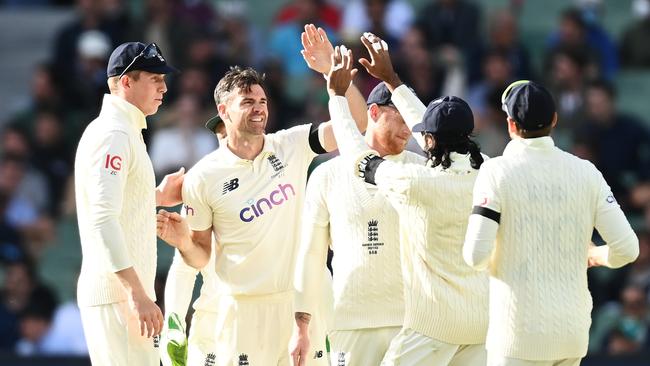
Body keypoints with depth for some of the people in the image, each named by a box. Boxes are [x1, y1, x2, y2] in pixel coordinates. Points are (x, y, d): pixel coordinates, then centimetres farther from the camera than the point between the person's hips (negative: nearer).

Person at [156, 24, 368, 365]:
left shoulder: (291, 146, 3)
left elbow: (357, 123, -5)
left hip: (302, 299, 2)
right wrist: (183, 243, -18)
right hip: (246, 308, -2)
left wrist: (331, 70, -16)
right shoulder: (202, 178, -3)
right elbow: (201, 256, 4)